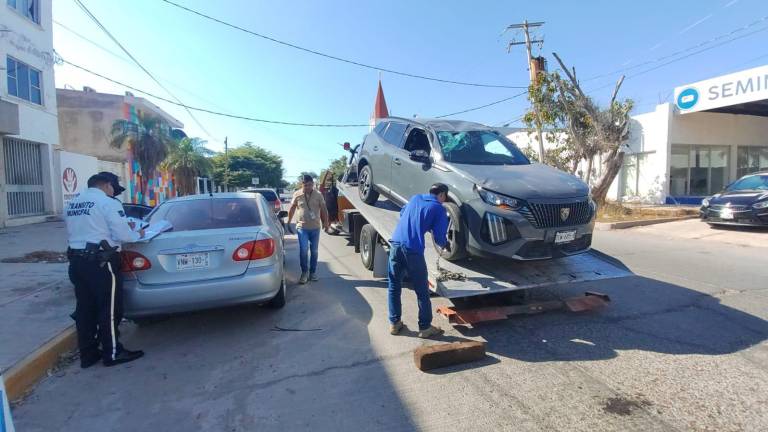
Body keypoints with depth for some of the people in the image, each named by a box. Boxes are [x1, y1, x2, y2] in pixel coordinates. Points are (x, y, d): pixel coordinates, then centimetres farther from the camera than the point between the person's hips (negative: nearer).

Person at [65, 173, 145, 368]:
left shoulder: (71, 205, 15)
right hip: (101, 262, -8)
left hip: (77, 261, 8)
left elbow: (71, 235, 24)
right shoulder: (108, 203, -11)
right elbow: (122, 234, -16)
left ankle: (88, 354, 24)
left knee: (85, 308, 14)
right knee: (109, 309, 2)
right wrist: (138, 234, 2)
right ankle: (113, 353, 12)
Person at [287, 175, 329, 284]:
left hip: (315, 228, 1)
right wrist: (289, 222, 12)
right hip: (302, 227, -1)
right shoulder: (297, 195, -1)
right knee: (303, 250, -9)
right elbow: (292, 209, 9)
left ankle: (313, 272, 22)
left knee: (314, 251, 8)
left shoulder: (318, 195, 1)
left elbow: (323, 209, 6)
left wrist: (325, 222, 6)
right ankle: (304, 272, 8)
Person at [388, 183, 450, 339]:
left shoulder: (415, 198, 19)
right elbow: (439, 238, 0)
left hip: (395, 244, 5)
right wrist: (445, 244, 22)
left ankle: (394, 323, 26)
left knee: (394, 286, 17)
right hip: (413, 249, -5)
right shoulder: (439, 208, 4)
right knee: (422, 291, 10)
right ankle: (425, 327, 21)